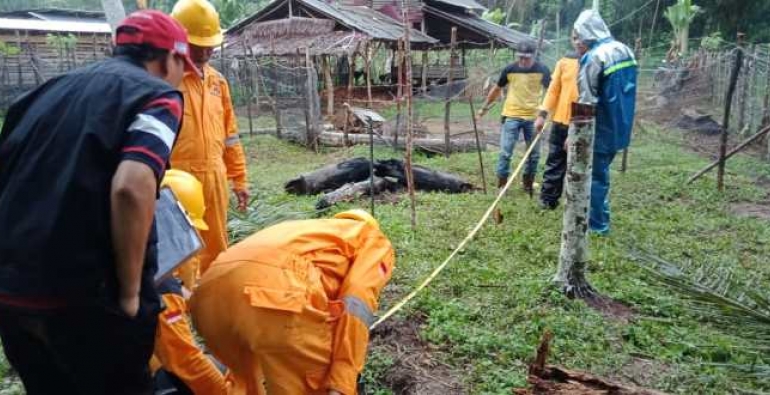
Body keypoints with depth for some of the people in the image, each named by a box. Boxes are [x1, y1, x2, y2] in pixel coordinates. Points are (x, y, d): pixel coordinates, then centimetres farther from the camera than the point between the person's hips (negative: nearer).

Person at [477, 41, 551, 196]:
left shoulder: (542, 70, -5)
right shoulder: (510, 69, -3)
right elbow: (497, 89, 10)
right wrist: (485, 107, 16)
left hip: (533, 117, 1)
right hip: (512, 116, -1)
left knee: (534, 154, 8)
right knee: (505, 152, -4)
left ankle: (528, 184, 24)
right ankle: (502, 185, 6)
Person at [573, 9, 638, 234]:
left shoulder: (594, 58, -19)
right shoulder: (624, 51, 9)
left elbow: (587, 102, -20)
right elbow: (623, 93, 15)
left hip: (601, 130, -8)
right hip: (620, 127, 9)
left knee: (594, 176, 3)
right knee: (601, 173, 20)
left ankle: (597, 224, 11)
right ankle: (600, 218, 29)